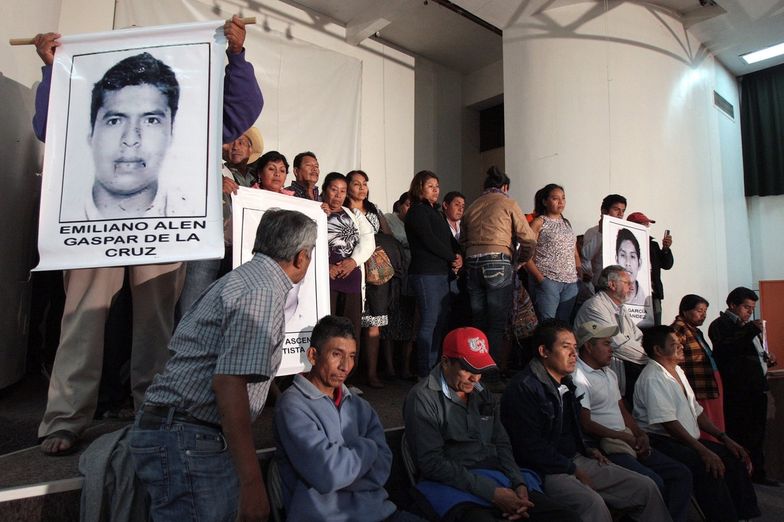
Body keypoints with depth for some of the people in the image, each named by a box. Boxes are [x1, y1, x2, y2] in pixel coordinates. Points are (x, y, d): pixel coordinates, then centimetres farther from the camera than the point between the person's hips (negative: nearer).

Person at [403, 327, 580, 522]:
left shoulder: (483, 394, 18)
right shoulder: (423, 398, -6)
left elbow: (501, 444, 17)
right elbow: (432, 463, -12)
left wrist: (519, 483, -3)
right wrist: (491, 492, -15)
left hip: (499, 478, 7)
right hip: (456, 485, -7)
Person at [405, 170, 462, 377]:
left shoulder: (433, 211, 23)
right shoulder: (417, 211, -3)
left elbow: (450, 239, 19)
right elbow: (429, 240, -13)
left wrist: (458, 256, -1)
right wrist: (452, 258, -5)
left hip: (442, 273, 9)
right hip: (426, 273, -9)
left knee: (441, 321, 7)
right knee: (429, 322, -8)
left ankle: (434, 367, 13)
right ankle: (424, 372, -3)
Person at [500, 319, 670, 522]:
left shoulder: (566, 382, 13)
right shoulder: (524, 388, -18)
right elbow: (531, 446, -20)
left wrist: (586, 450, 11)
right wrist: (573, 470, -13)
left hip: (575, 461, 9)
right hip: (545, 471, -9)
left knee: (645, 487, 2)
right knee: (593, 503, -33)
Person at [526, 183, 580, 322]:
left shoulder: (567, 223, 19)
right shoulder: (539, 222, 1)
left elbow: (575, 254, 22)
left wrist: (581, 273, 5)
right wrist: (539, 278, -17)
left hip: (570, 282, 6)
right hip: (547, 281, -6)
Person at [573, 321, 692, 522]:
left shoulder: (610, 374, 18)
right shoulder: (578, 378, -13)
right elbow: (585, 424, -17)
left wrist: (640, 434, 4)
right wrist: (623, 436, -12)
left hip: (628, 442, 10)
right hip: (606, 447, -9)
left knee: (682, 474, 2)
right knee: (654, 482, -25)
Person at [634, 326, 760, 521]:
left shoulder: (677, 371, 16)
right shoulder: (653, 378, -16)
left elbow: (696, 412, 19)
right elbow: (668, 423, -22)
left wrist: (725, 438, 11)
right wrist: (703, 451, -23)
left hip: (687, 440, 10)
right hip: (661, 441, -10)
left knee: (733, 456, -1)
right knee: (710, 468, -28)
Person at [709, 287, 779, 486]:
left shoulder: (748, 326, 22)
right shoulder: (720, 325, -6)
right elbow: (724, 349, -24)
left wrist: (767, 358, 13)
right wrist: (749, 331, -27)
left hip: (758, 386, 9)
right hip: (738, 390, -9)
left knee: (756, 434, 15)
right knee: (740, 435, -6)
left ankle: (758, 473, 25)